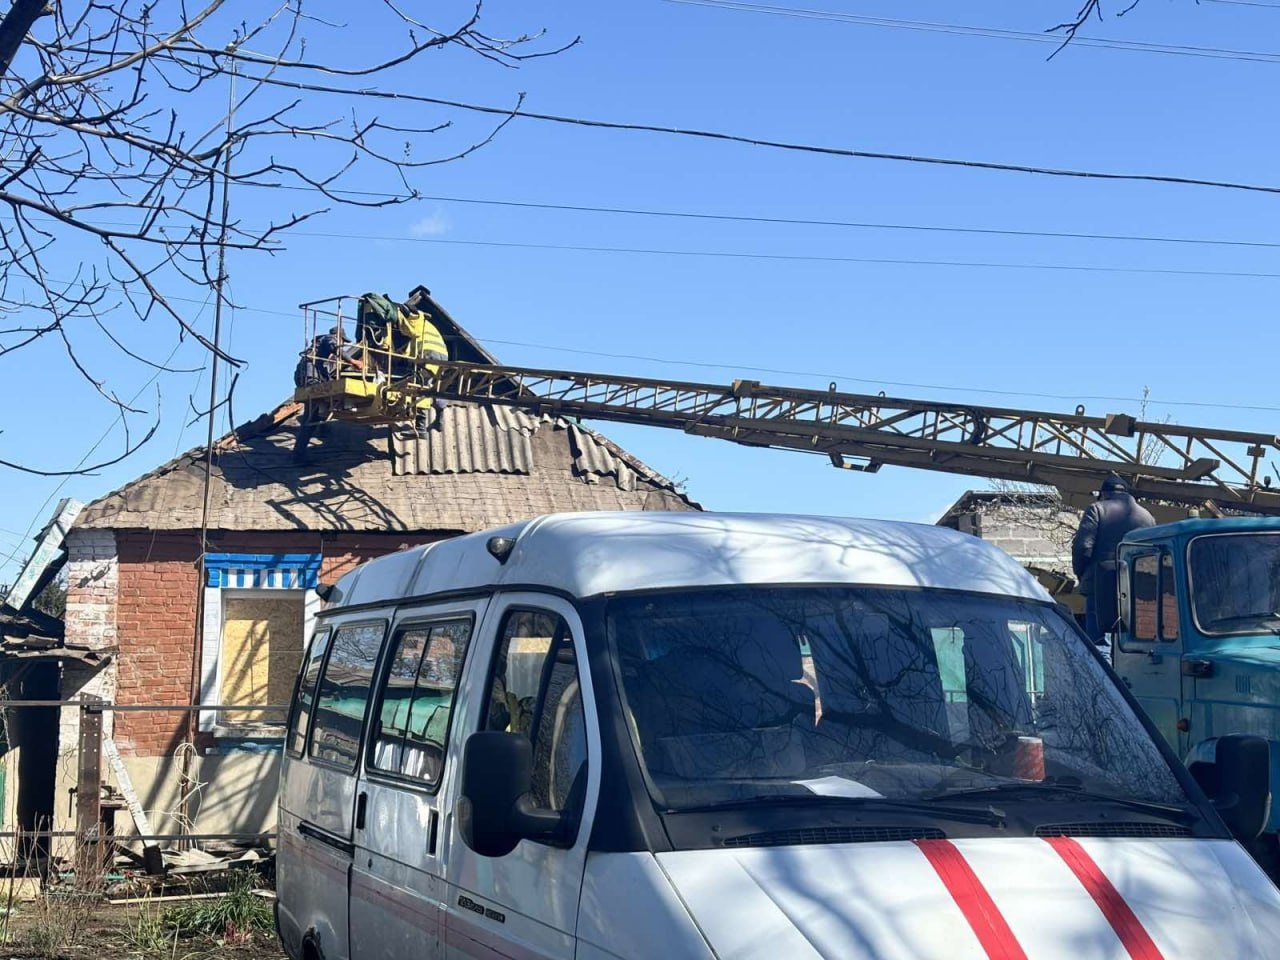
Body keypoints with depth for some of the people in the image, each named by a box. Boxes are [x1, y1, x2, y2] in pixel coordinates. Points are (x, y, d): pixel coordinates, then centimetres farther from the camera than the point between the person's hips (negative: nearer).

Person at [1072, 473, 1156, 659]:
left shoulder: (1097, 509, 2)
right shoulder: (1147, 516, 17)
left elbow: (1082, 546, -8)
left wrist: (1080, 574, 6)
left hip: (1101, 588, -4)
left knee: (1099, 642, -4)